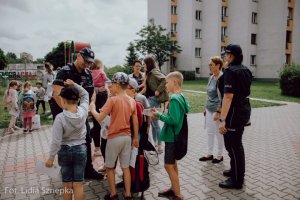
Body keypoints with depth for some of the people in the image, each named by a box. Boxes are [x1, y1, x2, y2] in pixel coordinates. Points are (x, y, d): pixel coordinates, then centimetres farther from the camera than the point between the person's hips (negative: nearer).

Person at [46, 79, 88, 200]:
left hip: (65, 151, -2)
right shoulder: (83, 111, -11)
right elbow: (85, 94, 9)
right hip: (81, 149, 2)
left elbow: (56, 141, -16)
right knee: (78, 184, 10)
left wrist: (51, 158, -4)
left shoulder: (60, 117, -20)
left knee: (67, 185, 14)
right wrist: (74, 85, 0)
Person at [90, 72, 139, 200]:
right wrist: (135, 138, 15)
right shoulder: (132, 101, 2)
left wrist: (92, 109, 2)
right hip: (127, 137, 5)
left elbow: (99, 118, -17)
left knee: (110, 167, 14)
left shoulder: (112, 100, -15)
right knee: (125, 167, 14)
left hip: (114, 138, -5)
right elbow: (135, 122, 6)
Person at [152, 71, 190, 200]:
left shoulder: (174, 99, -21)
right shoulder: (181, 97, 6)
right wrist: (163, 114, 8)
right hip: (175, 135, 9)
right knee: (172, 163, 20)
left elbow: (173, 120, -27)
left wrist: (159, 115, -15)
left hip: (172, 136, -9)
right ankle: (174, 189, 34)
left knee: (169, 166, 1)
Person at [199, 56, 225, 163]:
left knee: (218, 133, 6)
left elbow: (222, 97, -18)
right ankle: (209, 154, 26)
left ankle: (220, 155, 23)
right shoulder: (211, 77, 9)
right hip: (209, 109, 8)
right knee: (209, 131, 14)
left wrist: (218, 112, -21)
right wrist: (206, 107, 17)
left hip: (217, 110, -8)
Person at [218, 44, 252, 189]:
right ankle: (236, 170, 39)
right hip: (243, 109, 10)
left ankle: (237, 180, 15)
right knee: (236, 143, 22)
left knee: (232, 145, 2)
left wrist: (223, 120, -28)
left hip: (234, 112, -10)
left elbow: (228, 96, -27)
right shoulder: (245, 70, 11)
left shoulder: (230, 71, -18)